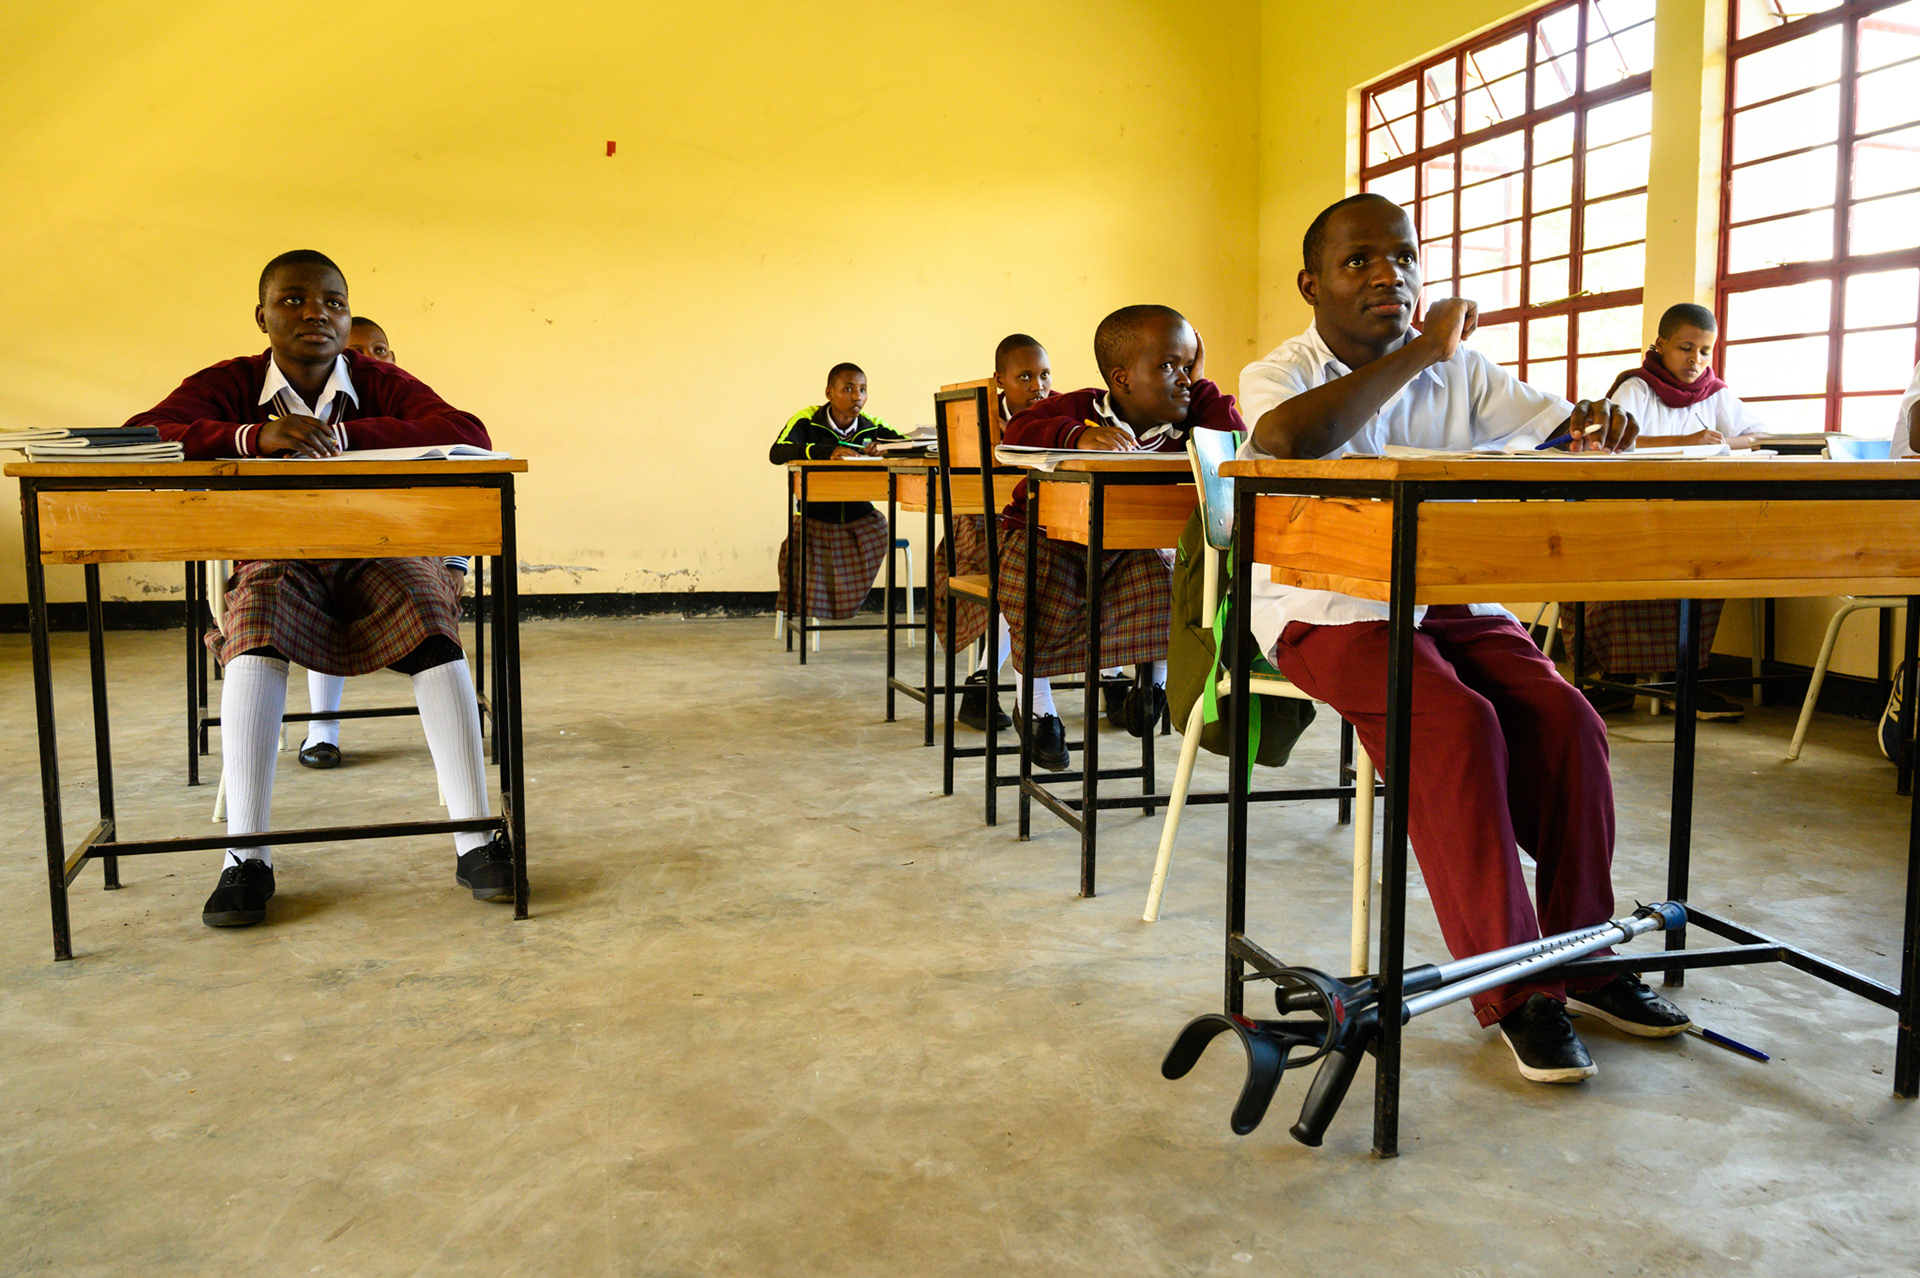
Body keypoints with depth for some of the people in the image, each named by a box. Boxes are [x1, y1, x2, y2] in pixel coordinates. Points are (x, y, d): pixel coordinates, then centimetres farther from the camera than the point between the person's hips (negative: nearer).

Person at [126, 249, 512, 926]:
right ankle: (246, 856, -30)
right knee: (254, 635, -35)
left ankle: (475, 841, -28)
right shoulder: (230, 386, 1)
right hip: (274, 561, 0)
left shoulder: (382, 384, -1)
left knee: (435, 632, -32)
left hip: (376, 557, 0)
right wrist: (253, 436, -30)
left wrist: (340, 434, -24)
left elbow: (469, 434, -18)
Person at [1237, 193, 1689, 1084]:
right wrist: (1420, 352, -22)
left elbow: (1557, 427, 8)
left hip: (1452, 602, 5)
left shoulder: (1460, 370, 13)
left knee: (1565, 718, -17)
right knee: (1458, 725, -29)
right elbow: (1289, 437, -29)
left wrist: (1596, 425, -18)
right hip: (1329, 611, -5)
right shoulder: (1279, 374, -4)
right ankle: (1512, 991, -18)